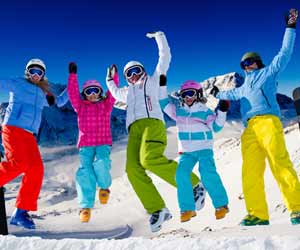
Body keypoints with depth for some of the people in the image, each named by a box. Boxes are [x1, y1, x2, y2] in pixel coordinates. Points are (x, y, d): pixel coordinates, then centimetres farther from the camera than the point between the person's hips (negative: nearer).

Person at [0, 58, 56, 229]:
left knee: (36, 169, -9)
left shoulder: (42, 94, 21)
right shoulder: (18, 84, 6)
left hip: (29, 135, 6)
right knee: (18, 163, -26)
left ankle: (21, 212, -4)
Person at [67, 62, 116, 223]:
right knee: (85, 172, -12)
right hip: (85, 145, 1)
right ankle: (86, 206, -5)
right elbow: (72, 92, 4)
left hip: (103, 143, -1)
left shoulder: (106, 105, 13)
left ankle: (104, 187, 5)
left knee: (101, 164, -27)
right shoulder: (80, 106, 13)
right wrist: (73, 74, -2)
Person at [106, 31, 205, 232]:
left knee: (149, 159, -33)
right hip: (134, 130, 5)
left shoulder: (152, 81, 25)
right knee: (133, 169, -20)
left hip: (152, 123, -5)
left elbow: (165, 58, 25)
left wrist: (159, 36, 31)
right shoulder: (127, 92, 38)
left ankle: (193, 185, -22)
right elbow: (115, 93, 61)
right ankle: (157, 210, -21)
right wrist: (110, 79, 58)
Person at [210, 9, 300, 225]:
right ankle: (258, 214, -11)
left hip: (268, 121, -5)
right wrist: (218, 94, 67)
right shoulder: (245, 87, 35)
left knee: (280, 163, -19)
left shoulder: (269, 72, 20)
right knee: (250, 171, -8)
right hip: (250, 128, 6)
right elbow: (232, 94, 54)